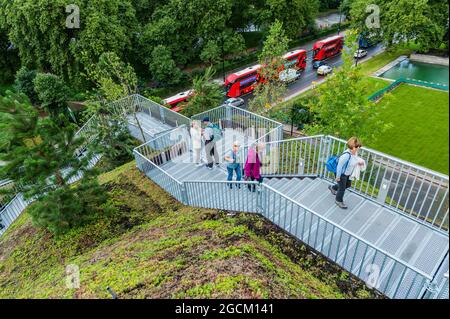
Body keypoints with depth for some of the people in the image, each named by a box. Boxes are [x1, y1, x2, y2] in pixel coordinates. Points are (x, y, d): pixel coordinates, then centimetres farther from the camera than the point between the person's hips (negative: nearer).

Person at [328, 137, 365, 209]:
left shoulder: (355, 152, -12)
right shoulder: (346, 155, -37)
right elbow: (339, 166, -28)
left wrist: (359, 161, -12)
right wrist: (338, 177, -19)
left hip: (348, 174, 9)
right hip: (342, 174, -9)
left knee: (348, 185, 30)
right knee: (342, 188, 12)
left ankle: (333, 188, 54)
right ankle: (339, 201, 40)